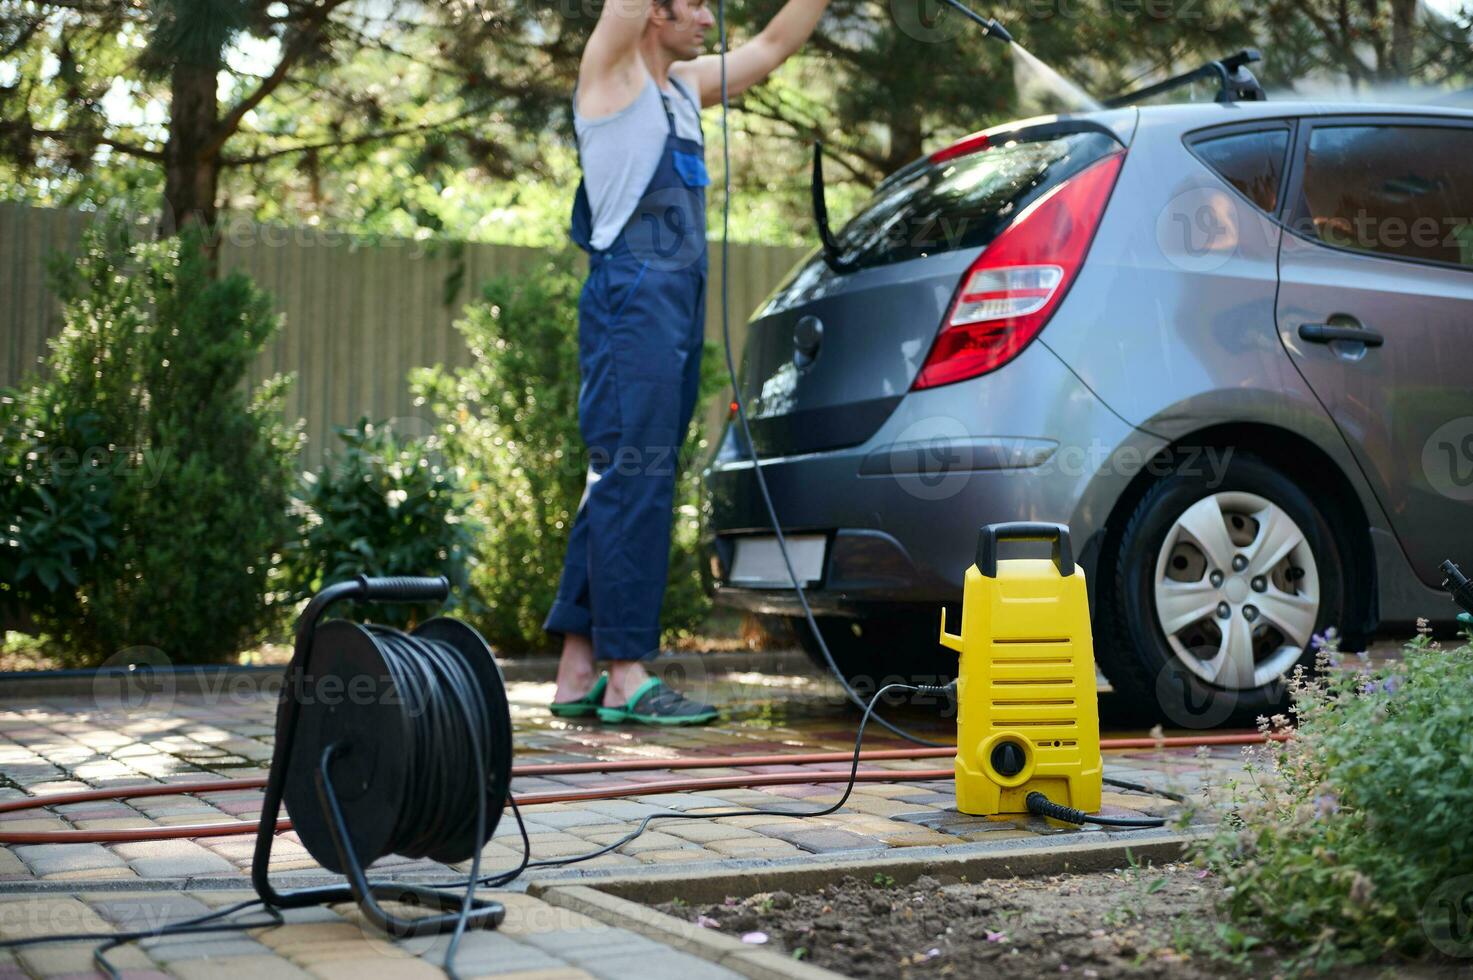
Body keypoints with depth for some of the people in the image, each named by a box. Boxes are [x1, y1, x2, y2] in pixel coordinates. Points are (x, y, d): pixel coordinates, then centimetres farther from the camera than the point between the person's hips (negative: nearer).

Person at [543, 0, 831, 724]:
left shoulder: (685, 86, 21)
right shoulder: (612, 72, 0)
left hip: (679, 306, 9)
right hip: (633, 299, -9)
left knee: (619, 487, 7)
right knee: (632, 483, -12)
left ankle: (579, 676, 10)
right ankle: (627, 678, -11)